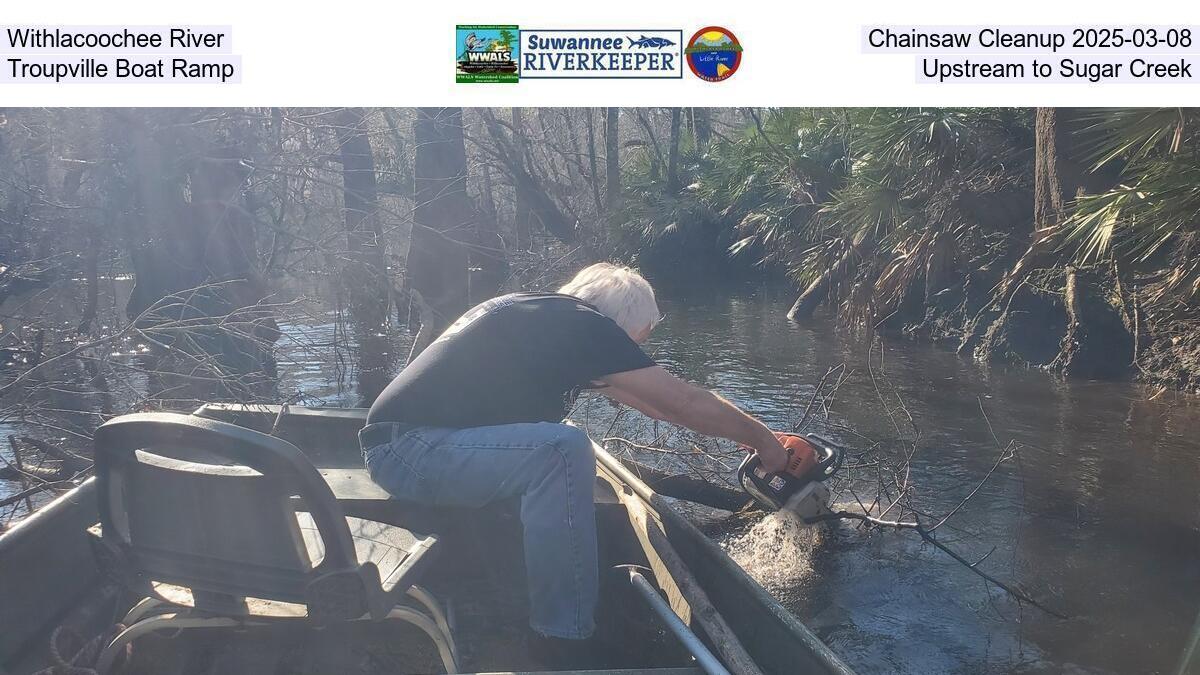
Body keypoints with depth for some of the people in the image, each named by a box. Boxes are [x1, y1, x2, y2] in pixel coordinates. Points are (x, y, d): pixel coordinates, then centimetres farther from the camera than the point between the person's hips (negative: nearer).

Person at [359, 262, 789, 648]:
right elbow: (685, 402, -8)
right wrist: (762, 439, 8)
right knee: (563, 451, -27)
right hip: (409, 448, -10)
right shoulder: (580, 323, -13)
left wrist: (746, 432, 28)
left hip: (398, 446, 10)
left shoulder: (546, 317, 15)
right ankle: (566, 636, -15)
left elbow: (651, 397, 23)